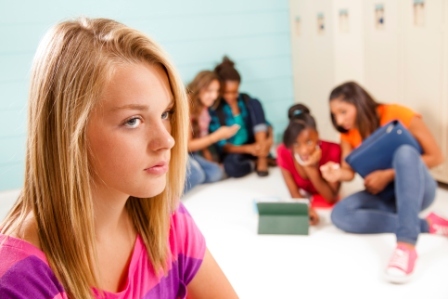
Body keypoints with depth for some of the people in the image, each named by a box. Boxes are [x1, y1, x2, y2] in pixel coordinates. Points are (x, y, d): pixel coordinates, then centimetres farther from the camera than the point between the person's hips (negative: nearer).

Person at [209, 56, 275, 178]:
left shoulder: (246, 100, -1)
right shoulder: (214, 109, -12)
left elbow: (265, 123, 0)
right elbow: (221, 145, -13)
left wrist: (270, 138, -24)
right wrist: (247, 148, -28)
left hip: (254, 146, 4)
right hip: (233, 151, -4)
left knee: (255, 103, -14)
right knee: (231, 167, -41)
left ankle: (261, 159, -20)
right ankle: (262, 160, -8)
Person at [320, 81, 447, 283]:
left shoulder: (398, 115, -13)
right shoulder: (348, 134, 2)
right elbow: (349, 172, -7)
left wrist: (389, 175, -22)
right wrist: (338, 174, -32)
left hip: (417, 188, -4)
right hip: (385, 195, 5)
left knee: (405, 152, -37)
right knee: (340, 215, -24)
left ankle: (406, 245, -48)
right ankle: (426, 225, -20)